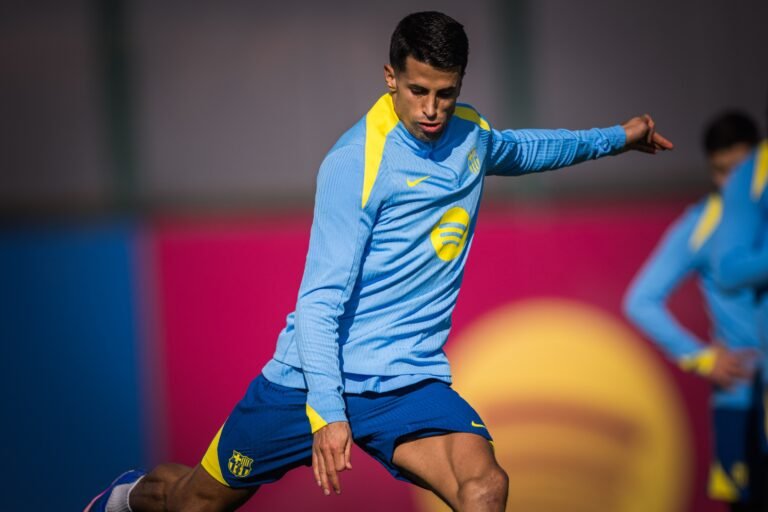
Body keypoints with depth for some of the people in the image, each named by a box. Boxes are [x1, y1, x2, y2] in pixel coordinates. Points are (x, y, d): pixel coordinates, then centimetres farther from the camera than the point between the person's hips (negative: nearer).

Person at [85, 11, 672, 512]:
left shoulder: (469, 134, 5)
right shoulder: (356, 162, -18)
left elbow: (519, 150, 33)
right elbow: (321, 299, -20)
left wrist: (614, 138, 33)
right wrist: (327, 412, -29)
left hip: (409, 383, 4)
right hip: (312, 376, -4)